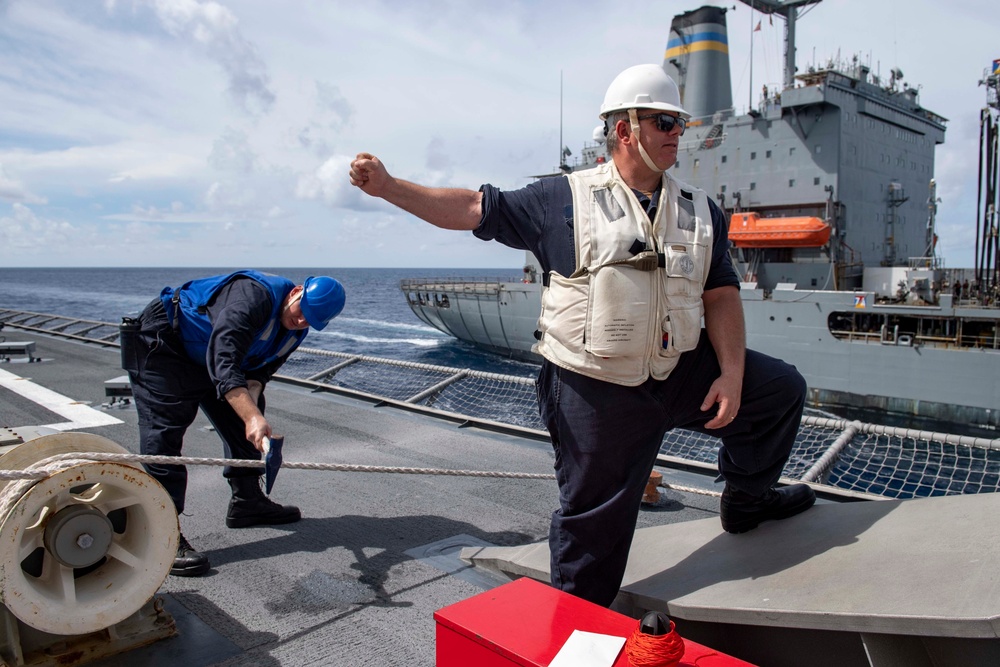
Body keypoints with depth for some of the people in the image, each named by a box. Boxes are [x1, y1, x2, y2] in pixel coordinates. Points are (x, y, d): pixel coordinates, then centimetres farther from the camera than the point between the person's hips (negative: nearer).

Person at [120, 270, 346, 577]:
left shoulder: (296, 330, -4)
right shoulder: (255, 295, -34)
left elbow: (259, 369, -2)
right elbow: (223, 361, -45)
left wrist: (252, 393, -25)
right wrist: (252, 415, -54)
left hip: (207, 357, 10)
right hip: (160, 346, -9)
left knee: (239, 423, 13)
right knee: (164, 435, -16)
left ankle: (247, 502, 26)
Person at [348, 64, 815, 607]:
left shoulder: (700, 211, 9)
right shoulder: (563, 199, -3)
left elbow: (721, 295, 6)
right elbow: (475, 209, -2)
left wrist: (731, 373, -6)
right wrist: (387, 186, -9)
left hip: (682, 374, 5)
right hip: (595, 390, -5)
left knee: (781, 388, 13)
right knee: (594, 520, 5)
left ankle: (746, 499, 36)